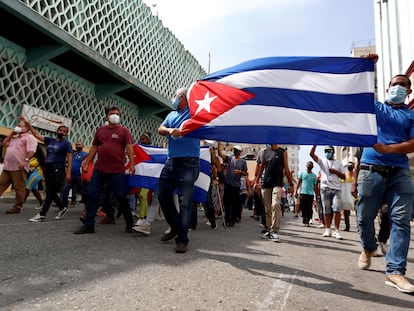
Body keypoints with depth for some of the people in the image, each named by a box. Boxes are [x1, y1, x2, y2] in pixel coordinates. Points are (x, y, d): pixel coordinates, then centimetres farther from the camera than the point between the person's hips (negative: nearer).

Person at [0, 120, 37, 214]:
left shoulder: (29, 138, -3)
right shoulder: (14, 138, 28)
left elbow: (31, 151, -15)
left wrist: (25, 160, -28)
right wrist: (11, 134, 20)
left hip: (19, 167, -9)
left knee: (19, 188, -4)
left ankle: (17, 207, 1)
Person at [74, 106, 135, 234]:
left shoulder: (124, 130, 2)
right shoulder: (100, 130, 14)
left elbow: (129, 148, -6)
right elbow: (94, 147, 17)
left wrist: (132, 164, -16)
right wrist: (86, 162, 13)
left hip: (117, 171, -4)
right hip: (99, 170, 4)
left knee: (122, 197, 2)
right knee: (92, 195, 4)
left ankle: (130, 223, 20)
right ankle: (88, 225, 15)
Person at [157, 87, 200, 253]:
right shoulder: (172, 115, 20)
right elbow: (160, 129, 8)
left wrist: (181, 131, -19)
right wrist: (170, 130, -13)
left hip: (188, 164, -7)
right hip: (171, 163, 7)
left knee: (185, 202, -7)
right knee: (163, 196, 11)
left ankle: (182, 239, 1)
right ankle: (175, 227, 30)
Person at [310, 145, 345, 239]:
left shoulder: (338, 163, 15)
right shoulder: (322, 161, 11)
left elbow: (343, 177, 13)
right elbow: (311, 154, -2)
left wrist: (336, 172, -3)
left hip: (336, 189, 0)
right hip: (325, 188, 0)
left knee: (337, 209, -11)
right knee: (326, 210, 4)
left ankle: (336, 231, -8)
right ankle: (327, 229, 12)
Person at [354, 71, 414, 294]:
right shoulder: (375, 108, 16)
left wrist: (387, 149, -13)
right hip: (371, 170, 0)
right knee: (365, 217, 3)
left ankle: (395, 271, -3)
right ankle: (368, 248, 31)